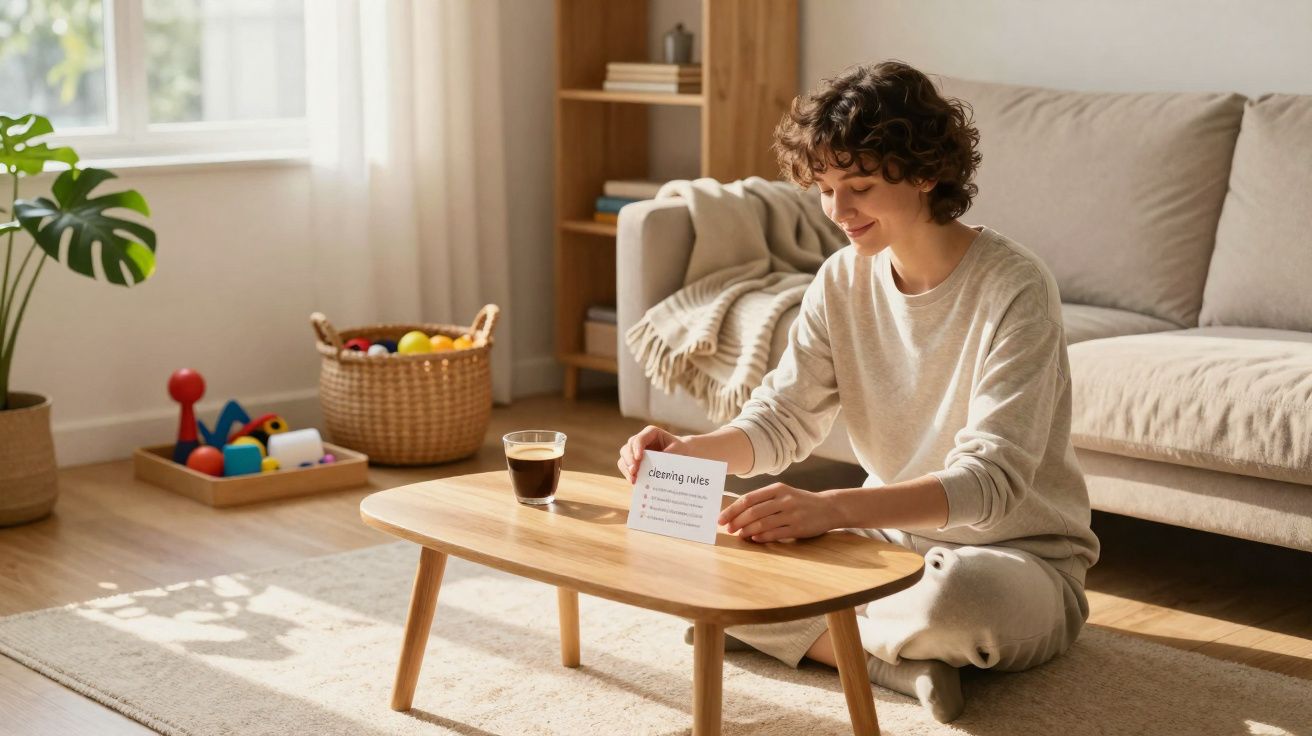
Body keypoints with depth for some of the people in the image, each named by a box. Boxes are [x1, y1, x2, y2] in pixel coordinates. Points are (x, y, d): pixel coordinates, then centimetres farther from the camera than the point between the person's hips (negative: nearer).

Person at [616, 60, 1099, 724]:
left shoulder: (1013, 289, -22)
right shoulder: (843, 280, -1)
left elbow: (988, 479, -30)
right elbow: (782, 417, -1)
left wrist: (831, 508, -46)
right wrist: (687, 454, -24)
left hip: (1020, 555, -6)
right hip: (892, 534, 6)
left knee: (956, 592, -42)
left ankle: (807, 635, -12)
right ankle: (894, 661, -16)